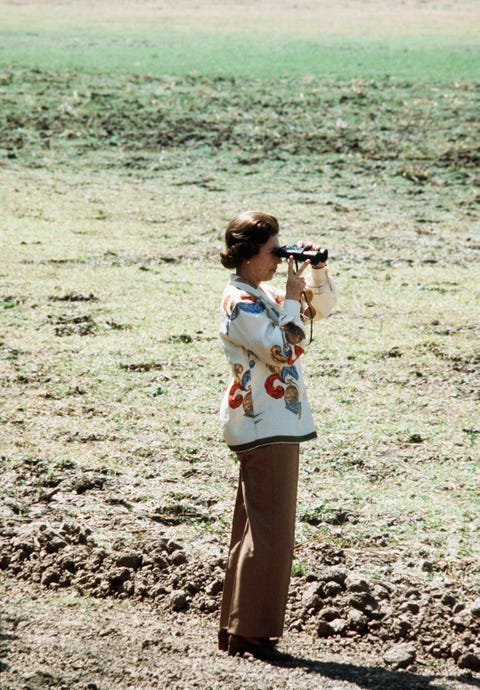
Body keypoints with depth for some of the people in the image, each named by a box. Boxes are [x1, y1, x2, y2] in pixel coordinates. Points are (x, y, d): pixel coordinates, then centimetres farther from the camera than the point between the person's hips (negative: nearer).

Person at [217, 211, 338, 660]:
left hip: (274, 424, 10)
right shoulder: (241, 302, -14)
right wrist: (292, 298, -15)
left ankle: (235, 631, 17)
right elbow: (282, 351, -23)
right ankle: (251, 632, -6)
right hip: (264, 428, -10)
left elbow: (321, 308, 23)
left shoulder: (261, 295, 15)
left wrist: (316, 271, 7)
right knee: (269, 529, -9)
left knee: (254, 527, 12)